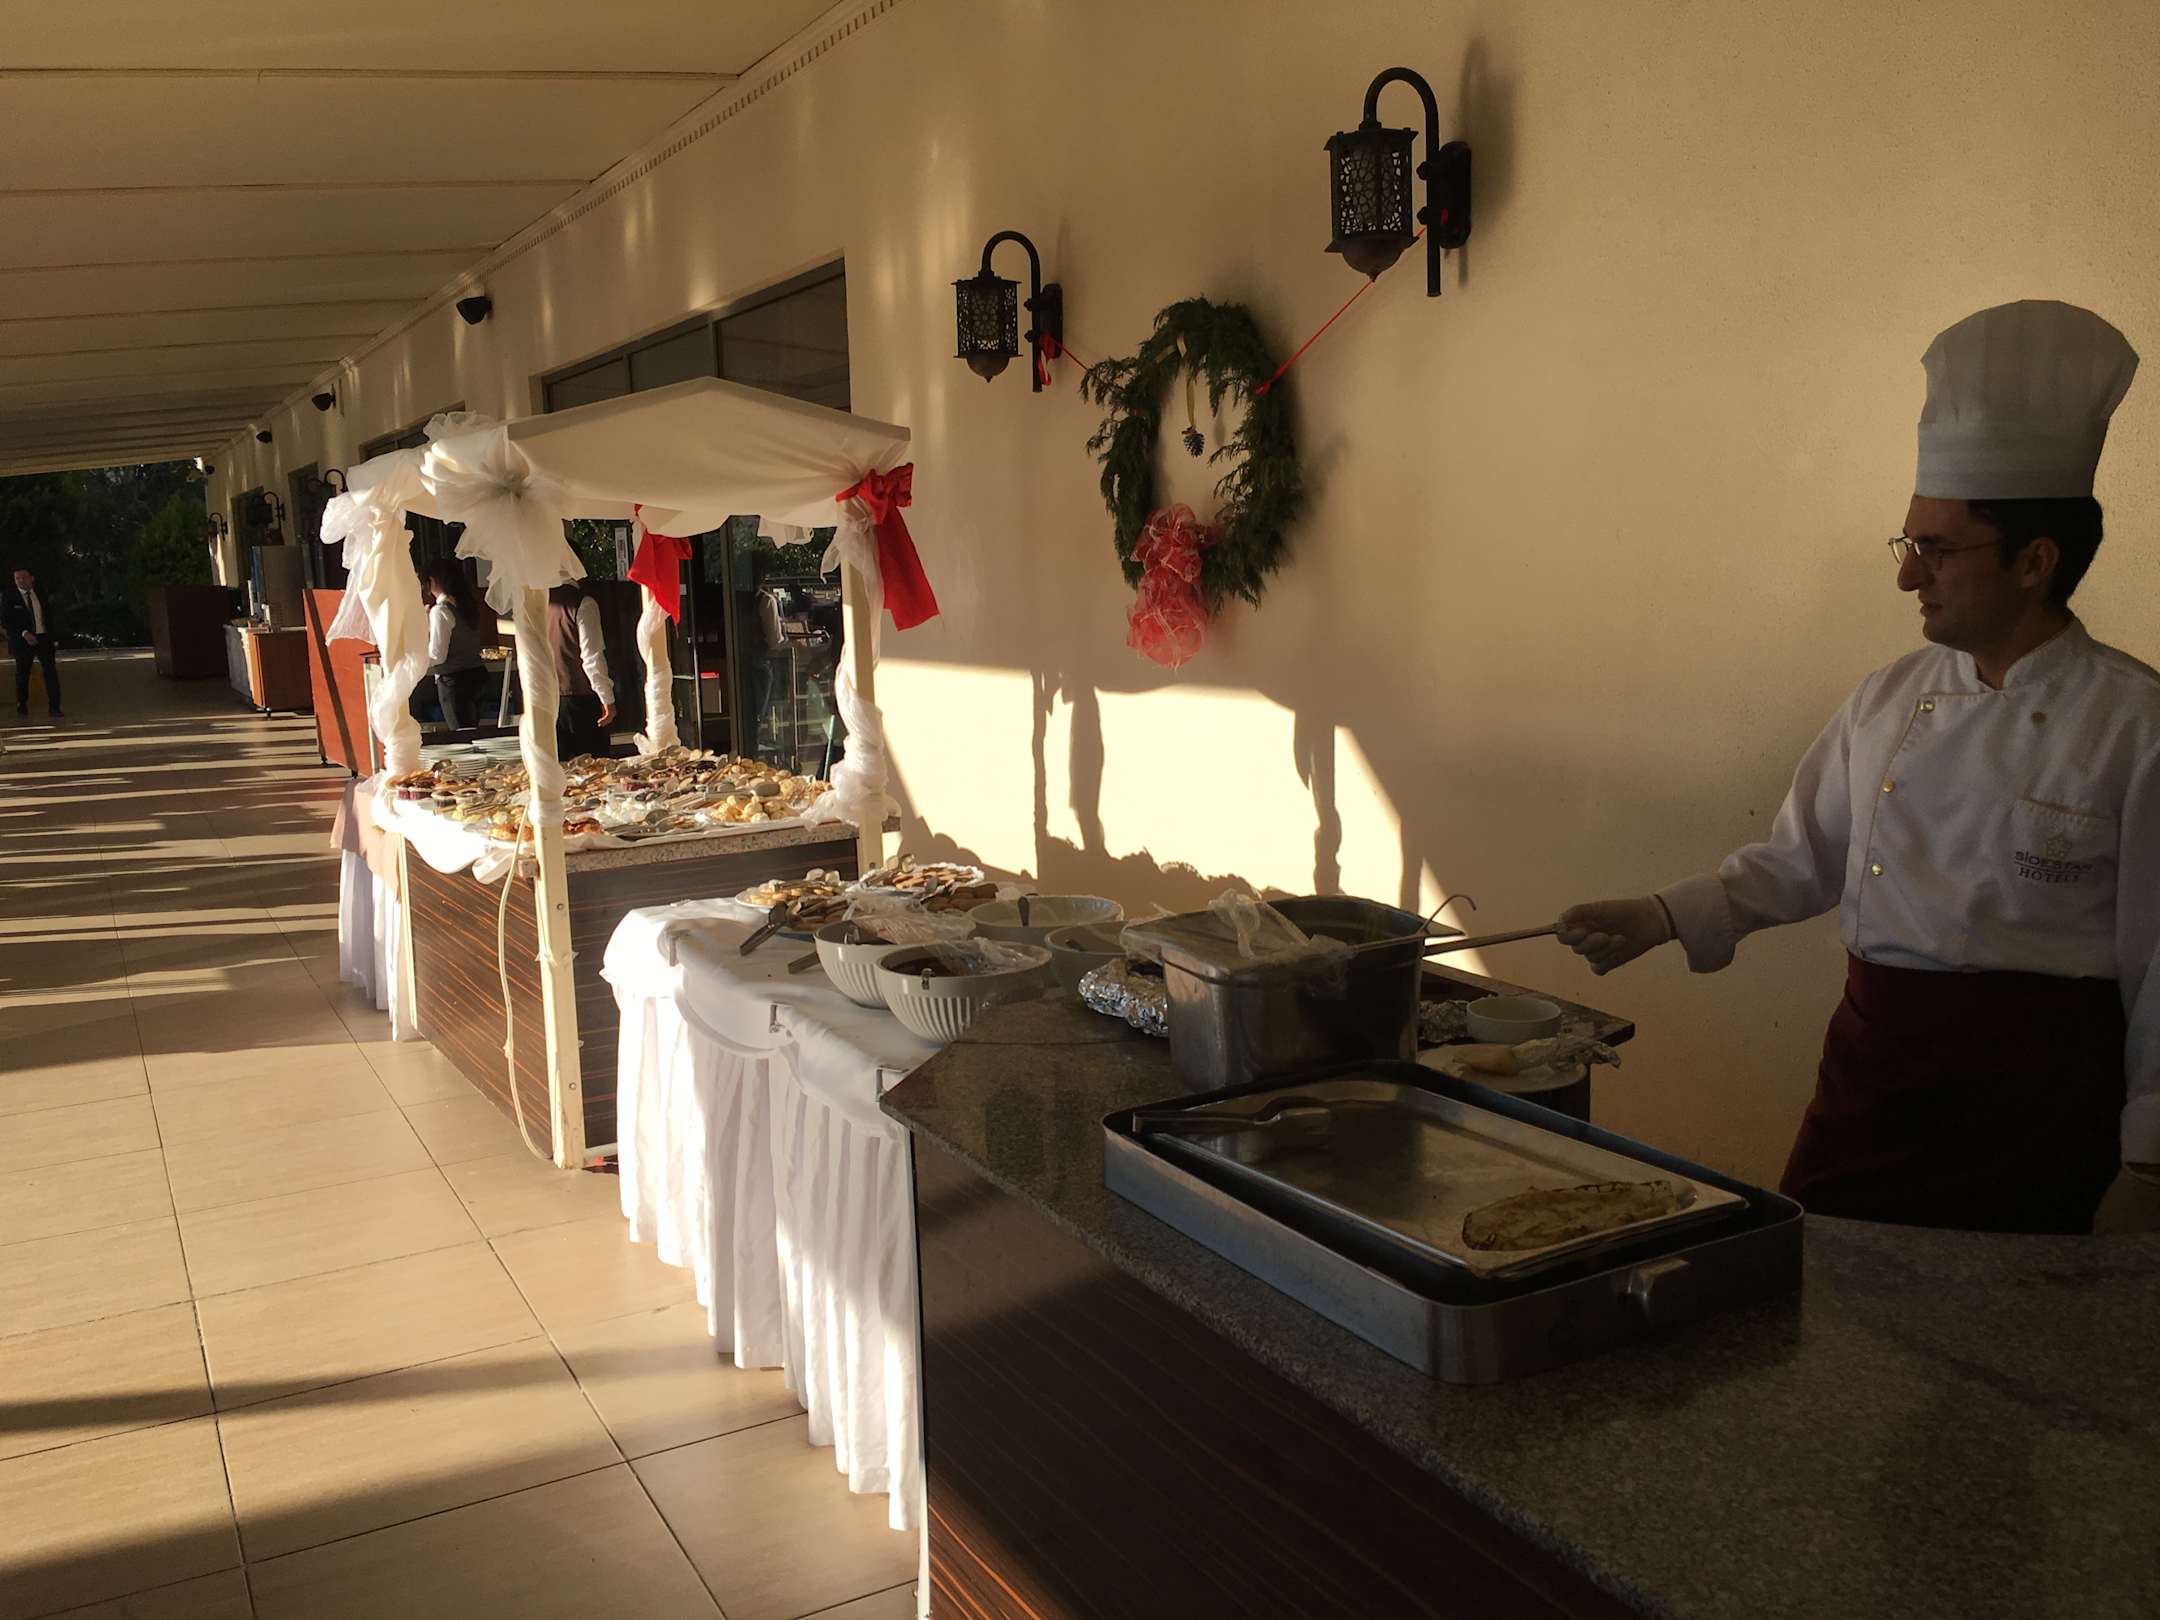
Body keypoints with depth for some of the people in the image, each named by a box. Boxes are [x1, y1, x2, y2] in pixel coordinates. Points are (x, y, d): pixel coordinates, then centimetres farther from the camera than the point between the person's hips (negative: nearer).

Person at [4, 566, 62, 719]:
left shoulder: (40, 595, 8)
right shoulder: (9, 597, -3)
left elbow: (49, 617, 13)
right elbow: (5, 620, -8)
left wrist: (55, 639, 7)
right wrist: (24, 633, -19)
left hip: (45, 638, 2)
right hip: (23, 640, -2)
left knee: (51, 671, -4)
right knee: (22, 674, 9)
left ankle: (54, 708, -2)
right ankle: (22, 705, 26)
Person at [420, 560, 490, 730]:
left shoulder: (440, 611, -14)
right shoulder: (467, 605, 9)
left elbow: (437, 655, -15)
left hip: (454, 679, -8)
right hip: (477, 674, 8)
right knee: (472, 732, 12)